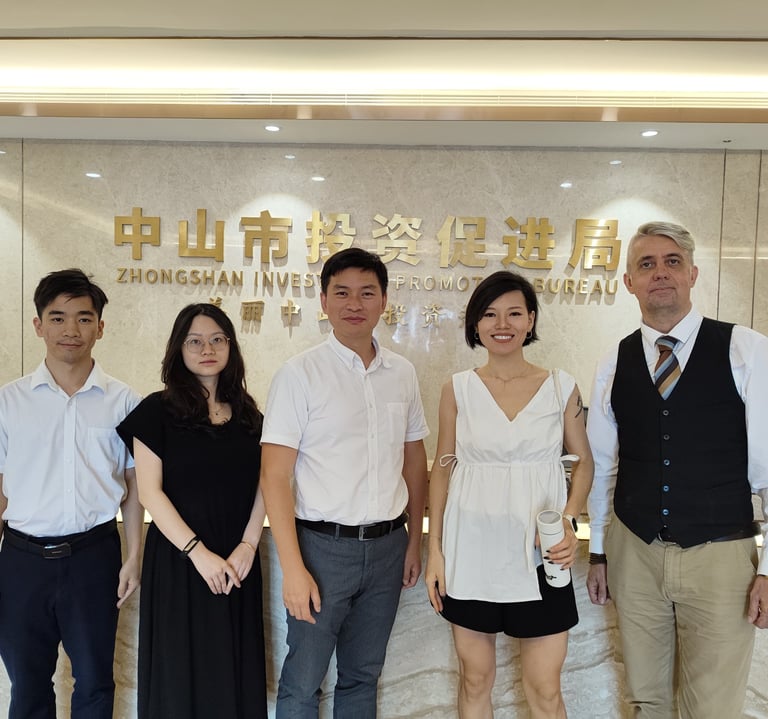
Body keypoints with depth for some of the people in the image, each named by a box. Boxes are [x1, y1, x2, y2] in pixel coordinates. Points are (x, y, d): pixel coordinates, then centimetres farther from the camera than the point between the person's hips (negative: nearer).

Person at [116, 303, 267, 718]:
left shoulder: (248, 414, 6)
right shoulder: (158, 410, -5)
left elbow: (262, 486, 5)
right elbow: (150, 492, -10)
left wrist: (248, 545, -9)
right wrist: (197, 552, -16)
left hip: (237, 562, 4)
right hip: (177, 559, -3)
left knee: (235, 667, 12)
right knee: (181, 671, 8)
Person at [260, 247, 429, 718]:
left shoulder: (403, 374, 4)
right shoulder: (300, 374, -9)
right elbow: (275, 476, -11)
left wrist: (415, 541, 10)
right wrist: (293, 569, -15)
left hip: (387, 546, 4)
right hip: (324, 544, -4)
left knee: (363, 677, 19)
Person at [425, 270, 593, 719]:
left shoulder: (561, 386, -1)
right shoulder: (458, 388, 0)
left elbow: (584, 461, 7)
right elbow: (443, 467, 5)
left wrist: (570, 523, -10)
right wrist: (435, 549, 1)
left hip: (539, 551, 0)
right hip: (472, 548, 1)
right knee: (476, 679, 14)